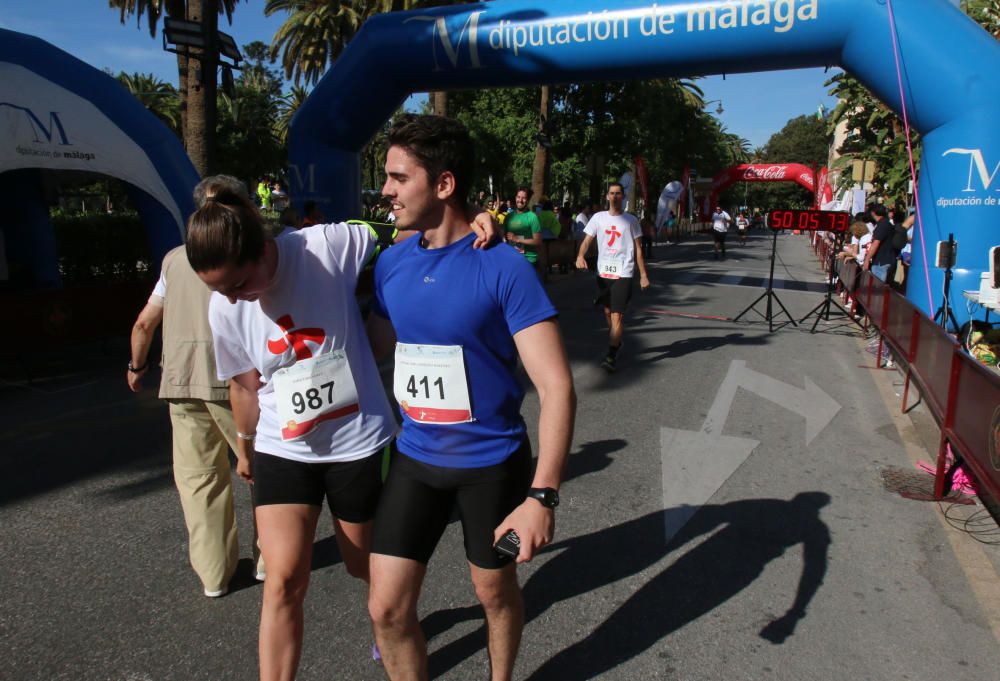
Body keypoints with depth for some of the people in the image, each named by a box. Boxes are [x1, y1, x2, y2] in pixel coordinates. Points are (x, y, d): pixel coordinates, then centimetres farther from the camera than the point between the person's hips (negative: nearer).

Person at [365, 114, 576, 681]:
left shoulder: (503, 267, -18)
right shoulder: (391, 263, -1)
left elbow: (557, 386, -20)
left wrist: (543, 496, -26)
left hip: (492, 462, -4)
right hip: (414, 458, 4)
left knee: (496, 591, 18)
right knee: (387, 608, 6)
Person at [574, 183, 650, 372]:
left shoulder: (631, 220, 3)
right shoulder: (598, 217, 6)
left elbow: (638, 249, 6)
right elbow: (587, 241, 1)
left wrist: (643, 275, 3)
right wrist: (580, 255, -21)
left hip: (623, 273, -3)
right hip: (603, 272, 3)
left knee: (617, 315, -11)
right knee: (608, 312, 15)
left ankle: (612, 356, -9)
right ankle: (616, 342, 37)